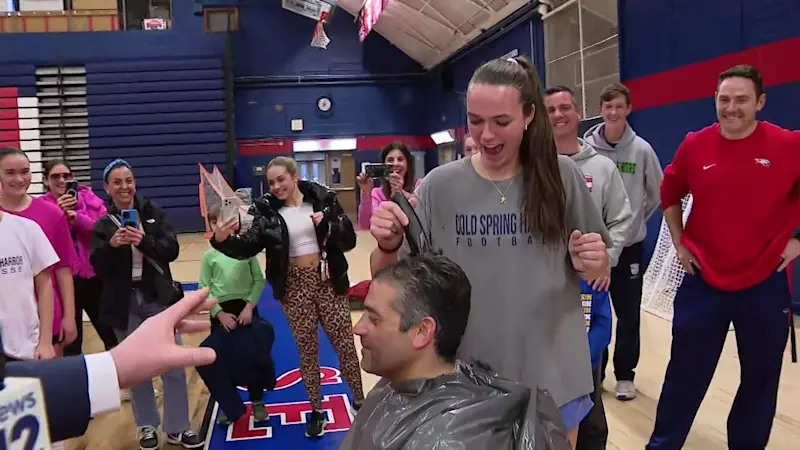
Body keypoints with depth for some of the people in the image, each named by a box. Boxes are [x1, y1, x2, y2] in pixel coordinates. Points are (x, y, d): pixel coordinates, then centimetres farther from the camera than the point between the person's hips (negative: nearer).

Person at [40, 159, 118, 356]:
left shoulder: (89, 198, 3)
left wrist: (76, 217, -21)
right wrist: (59, 214, -24)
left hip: (94, 275, 2)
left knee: (110, 333, 15)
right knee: (71, 340, 8)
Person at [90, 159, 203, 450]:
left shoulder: (153, 212, 1)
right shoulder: (102, 223, 0)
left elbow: (172, 250, -8)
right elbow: (98, 267, -7)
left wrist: (144, 242, -25)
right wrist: (111, 245, -25)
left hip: (158, 298, 0)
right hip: (124, 303, 0)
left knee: (174, 364, 3)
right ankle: (147, 426, 28)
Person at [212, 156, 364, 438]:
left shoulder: (323, 198, -5)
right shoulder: (267, 210, -3)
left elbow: (349, 240, -4)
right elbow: (249, 246, -11)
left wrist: (329, 225, -22)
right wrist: (222, 240, -29)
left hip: (327, 280, -1)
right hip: (295, 286, 1)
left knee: (345, 344, 8)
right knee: (307, 350, 11)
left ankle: (359, 401, 27)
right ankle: (316, 410, 28)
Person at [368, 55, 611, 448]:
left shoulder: (562, 176, -5)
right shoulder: (440, 186, -7)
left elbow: (598, 272, 6)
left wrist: (592, 263, -17)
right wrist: (387, 245, -26)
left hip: (553, 377, 1)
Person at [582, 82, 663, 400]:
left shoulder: (641, 149, -6)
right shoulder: (586, 148, -8)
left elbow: (657, 192, 7)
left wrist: (637, 219, 7)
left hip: (630, 245, 0)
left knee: (628, 315, 8)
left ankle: (625, 374, 23)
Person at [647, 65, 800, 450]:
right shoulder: (694, 146, -3)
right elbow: (670, 195, 13)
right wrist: (678, 242, 8)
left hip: (765, 283, 0)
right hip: (703, 280, 1)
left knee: (760, 379, 13)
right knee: (685, 373, 9)